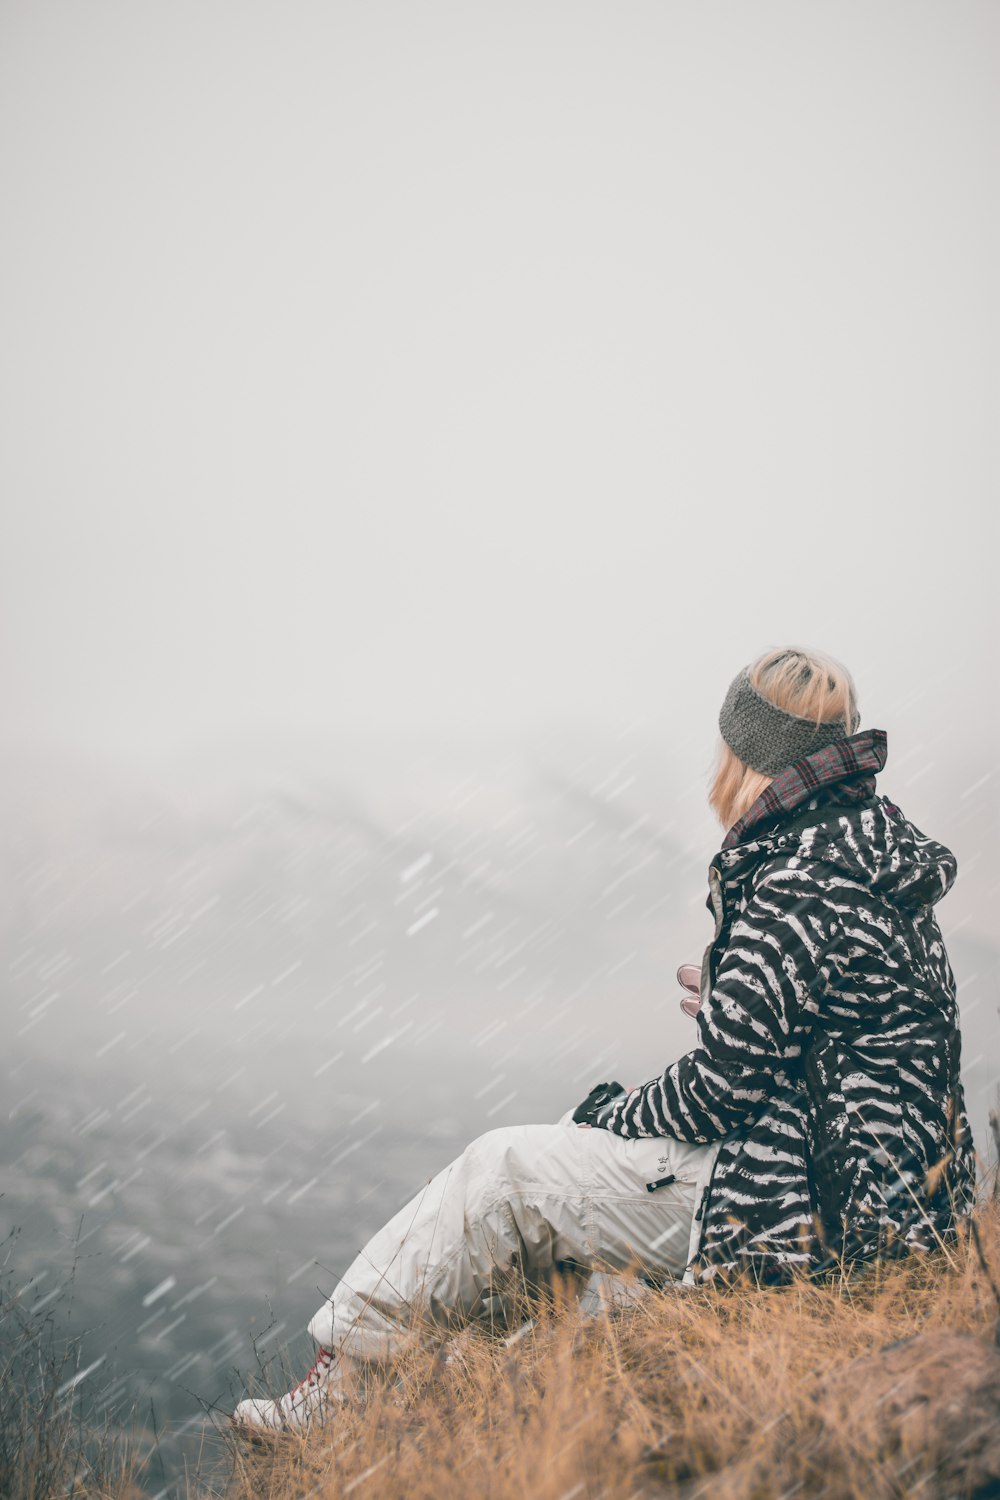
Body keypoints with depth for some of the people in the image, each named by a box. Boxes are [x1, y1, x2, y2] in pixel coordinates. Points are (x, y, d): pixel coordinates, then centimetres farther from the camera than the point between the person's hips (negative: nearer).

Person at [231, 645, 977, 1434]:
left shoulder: (798, 888, -21)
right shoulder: (876, 847, 12)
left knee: (500, 1174, -3)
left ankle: (344, 1379, 11)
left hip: (796, 1210, -10)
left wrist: (612, 1121, -2)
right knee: (575, 1139, 20)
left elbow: (724, 1080, -21)